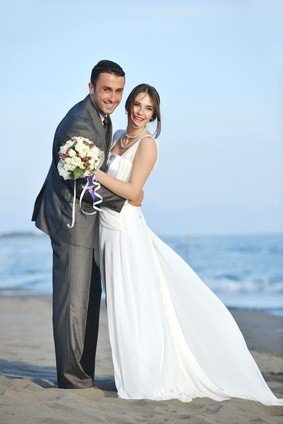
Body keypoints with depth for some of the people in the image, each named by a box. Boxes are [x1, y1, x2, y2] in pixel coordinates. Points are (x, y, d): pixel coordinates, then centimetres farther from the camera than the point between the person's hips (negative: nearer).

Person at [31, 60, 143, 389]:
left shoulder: (102, 117, 11)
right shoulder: (79, 125, -21)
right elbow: (84, 184, -22)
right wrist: (126, 198, -11)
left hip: (88, 217, 10)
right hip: (71, 219, -10)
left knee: (90, 298, 12)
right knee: (73, 299, -6)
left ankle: (84, 373, 19)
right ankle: (72, 377, 0)